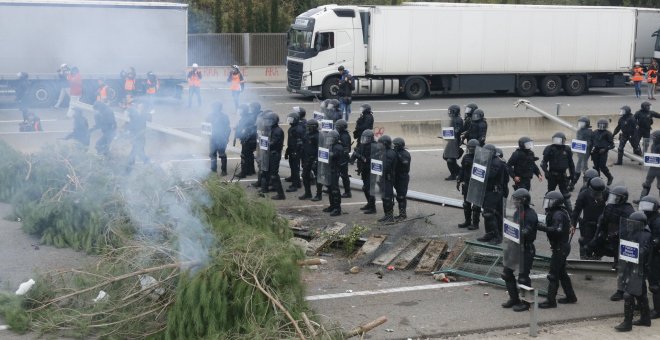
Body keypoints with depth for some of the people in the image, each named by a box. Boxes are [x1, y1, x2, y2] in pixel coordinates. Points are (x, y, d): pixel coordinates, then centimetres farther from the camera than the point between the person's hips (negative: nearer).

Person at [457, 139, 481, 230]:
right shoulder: (466, 157, 5)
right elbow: (462, 170, 14)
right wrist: (459, 181, 12)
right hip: (467, 184, 7)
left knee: (476, 205, 0)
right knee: (466, 204, 15)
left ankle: (475, 223, 8)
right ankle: (467, 221, 27)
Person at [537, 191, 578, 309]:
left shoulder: (558, 214, -19)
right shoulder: (560, 212, 12)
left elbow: (557, 230, -32)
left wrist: (541, 227, -35)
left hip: (560, 248, -11)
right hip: (563, 246, 11)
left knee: (553, 274, -6)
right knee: (561, 273, 20)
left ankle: (551, 300, -3)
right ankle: (571, 296, 28)